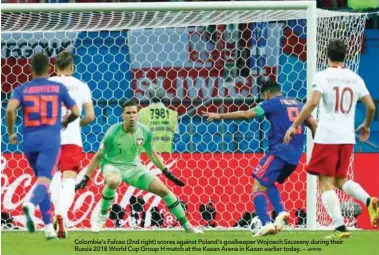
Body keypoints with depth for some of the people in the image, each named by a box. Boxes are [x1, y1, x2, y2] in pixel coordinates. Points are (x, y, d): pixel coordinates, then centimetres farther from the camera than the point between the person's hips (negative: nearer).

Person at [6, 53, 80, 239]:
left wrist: (11, 133, 2)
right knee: (44, 180, -14)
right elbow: (75, 112, 9)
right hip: (50, 140, -3)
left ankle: (49, 227, 16)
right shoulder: (59, 88, 6)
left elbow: (10, 109, -11)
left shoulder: (22, 89, 6)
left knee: (41, 179, 18)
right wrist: (65, 123, 29)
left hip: (30, 140, 3)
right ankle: (31, 204, -48)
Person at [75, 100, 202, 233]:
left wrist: (167, 173, 8)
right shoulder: (113, 133, -22)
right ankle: (102, 216, -16)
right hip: (112, 166, -4)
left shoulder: (144, 132, -10)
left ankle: (187, 225, 11)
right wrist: (85, 178, -13)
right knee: (112, 181, -41)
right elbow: (98, 156, -12)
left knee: (163, 190, -5)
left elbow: (152, 153, 8)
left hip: (134, 167, 4)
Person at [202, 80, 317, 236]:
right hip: (294, 156, 7)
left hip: (279, 152, -7)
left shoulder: (271, 103, 1)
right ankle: (281, 213, 5)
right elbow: (313, 124, 14)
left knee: (259, 187, -4)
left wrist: (220, 116, -4)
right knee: (268, 183, 25)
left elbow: (247, 114, -9)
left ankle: (266, 223, -22)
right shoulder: (297, 105, 19)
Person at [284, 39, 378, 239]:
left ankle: (340, 227, -11)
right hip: (347, 138, 5)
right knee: (340, 179, 18)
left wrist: (294, 126, -13)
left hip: (327, 137, -5)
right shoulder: (355, 79, 8)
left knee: (326, 182, 0)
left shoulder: (323, 76, -6)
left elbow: (313, 102, -19)